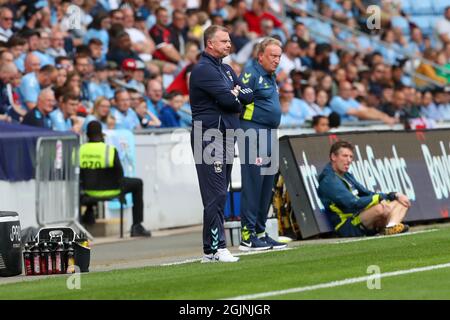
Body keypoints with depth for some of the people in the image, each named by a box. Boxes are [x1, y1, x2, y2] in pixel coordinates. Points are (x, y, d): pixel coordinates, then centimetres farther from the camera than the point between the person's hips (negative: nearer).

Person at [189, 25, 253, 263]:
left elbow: (249, 95, 14)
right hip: (210, 137, -9)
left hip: (227, 136, 9)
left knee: (219, 195, 9)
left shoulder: (226, 69, 20)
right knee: (215, 195, -12)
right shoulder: (203, 70, -10)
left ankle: (211, 250, 12)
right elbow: (227, 99, -18)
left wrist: (236, 95, -5)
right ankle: (216, 248, -15)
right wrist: (238, 100, 3)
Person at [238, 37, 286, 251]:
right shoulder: (251, 74, -10)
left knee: (266, 187, 11)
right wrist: (249, 135, -19)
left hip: (269, 135, 10)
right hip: (253, 132, -10)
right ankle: (247, 236, -7)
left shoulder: (271, 77, 20)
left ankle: (260, 232, 16)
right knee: (252, 184, -9)